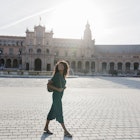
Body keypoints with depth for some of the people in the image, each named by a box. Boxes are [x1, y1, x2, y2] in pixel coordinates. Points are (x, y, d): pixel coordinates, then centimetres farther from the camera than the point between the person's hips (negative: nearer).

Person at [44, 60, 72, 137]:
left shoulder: (63, 76, 9)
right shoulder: (57, 75, -15)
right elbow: (48, 85, -16)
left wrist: (63, 87, 5)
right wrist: (57, 89, -21)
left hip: (60, 96, 9)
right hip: (56, 96, -9)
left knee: (52, 112, 16)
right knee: (59, 113, -2)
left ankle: (46, 127, 28)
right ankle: (65, 131, 4)